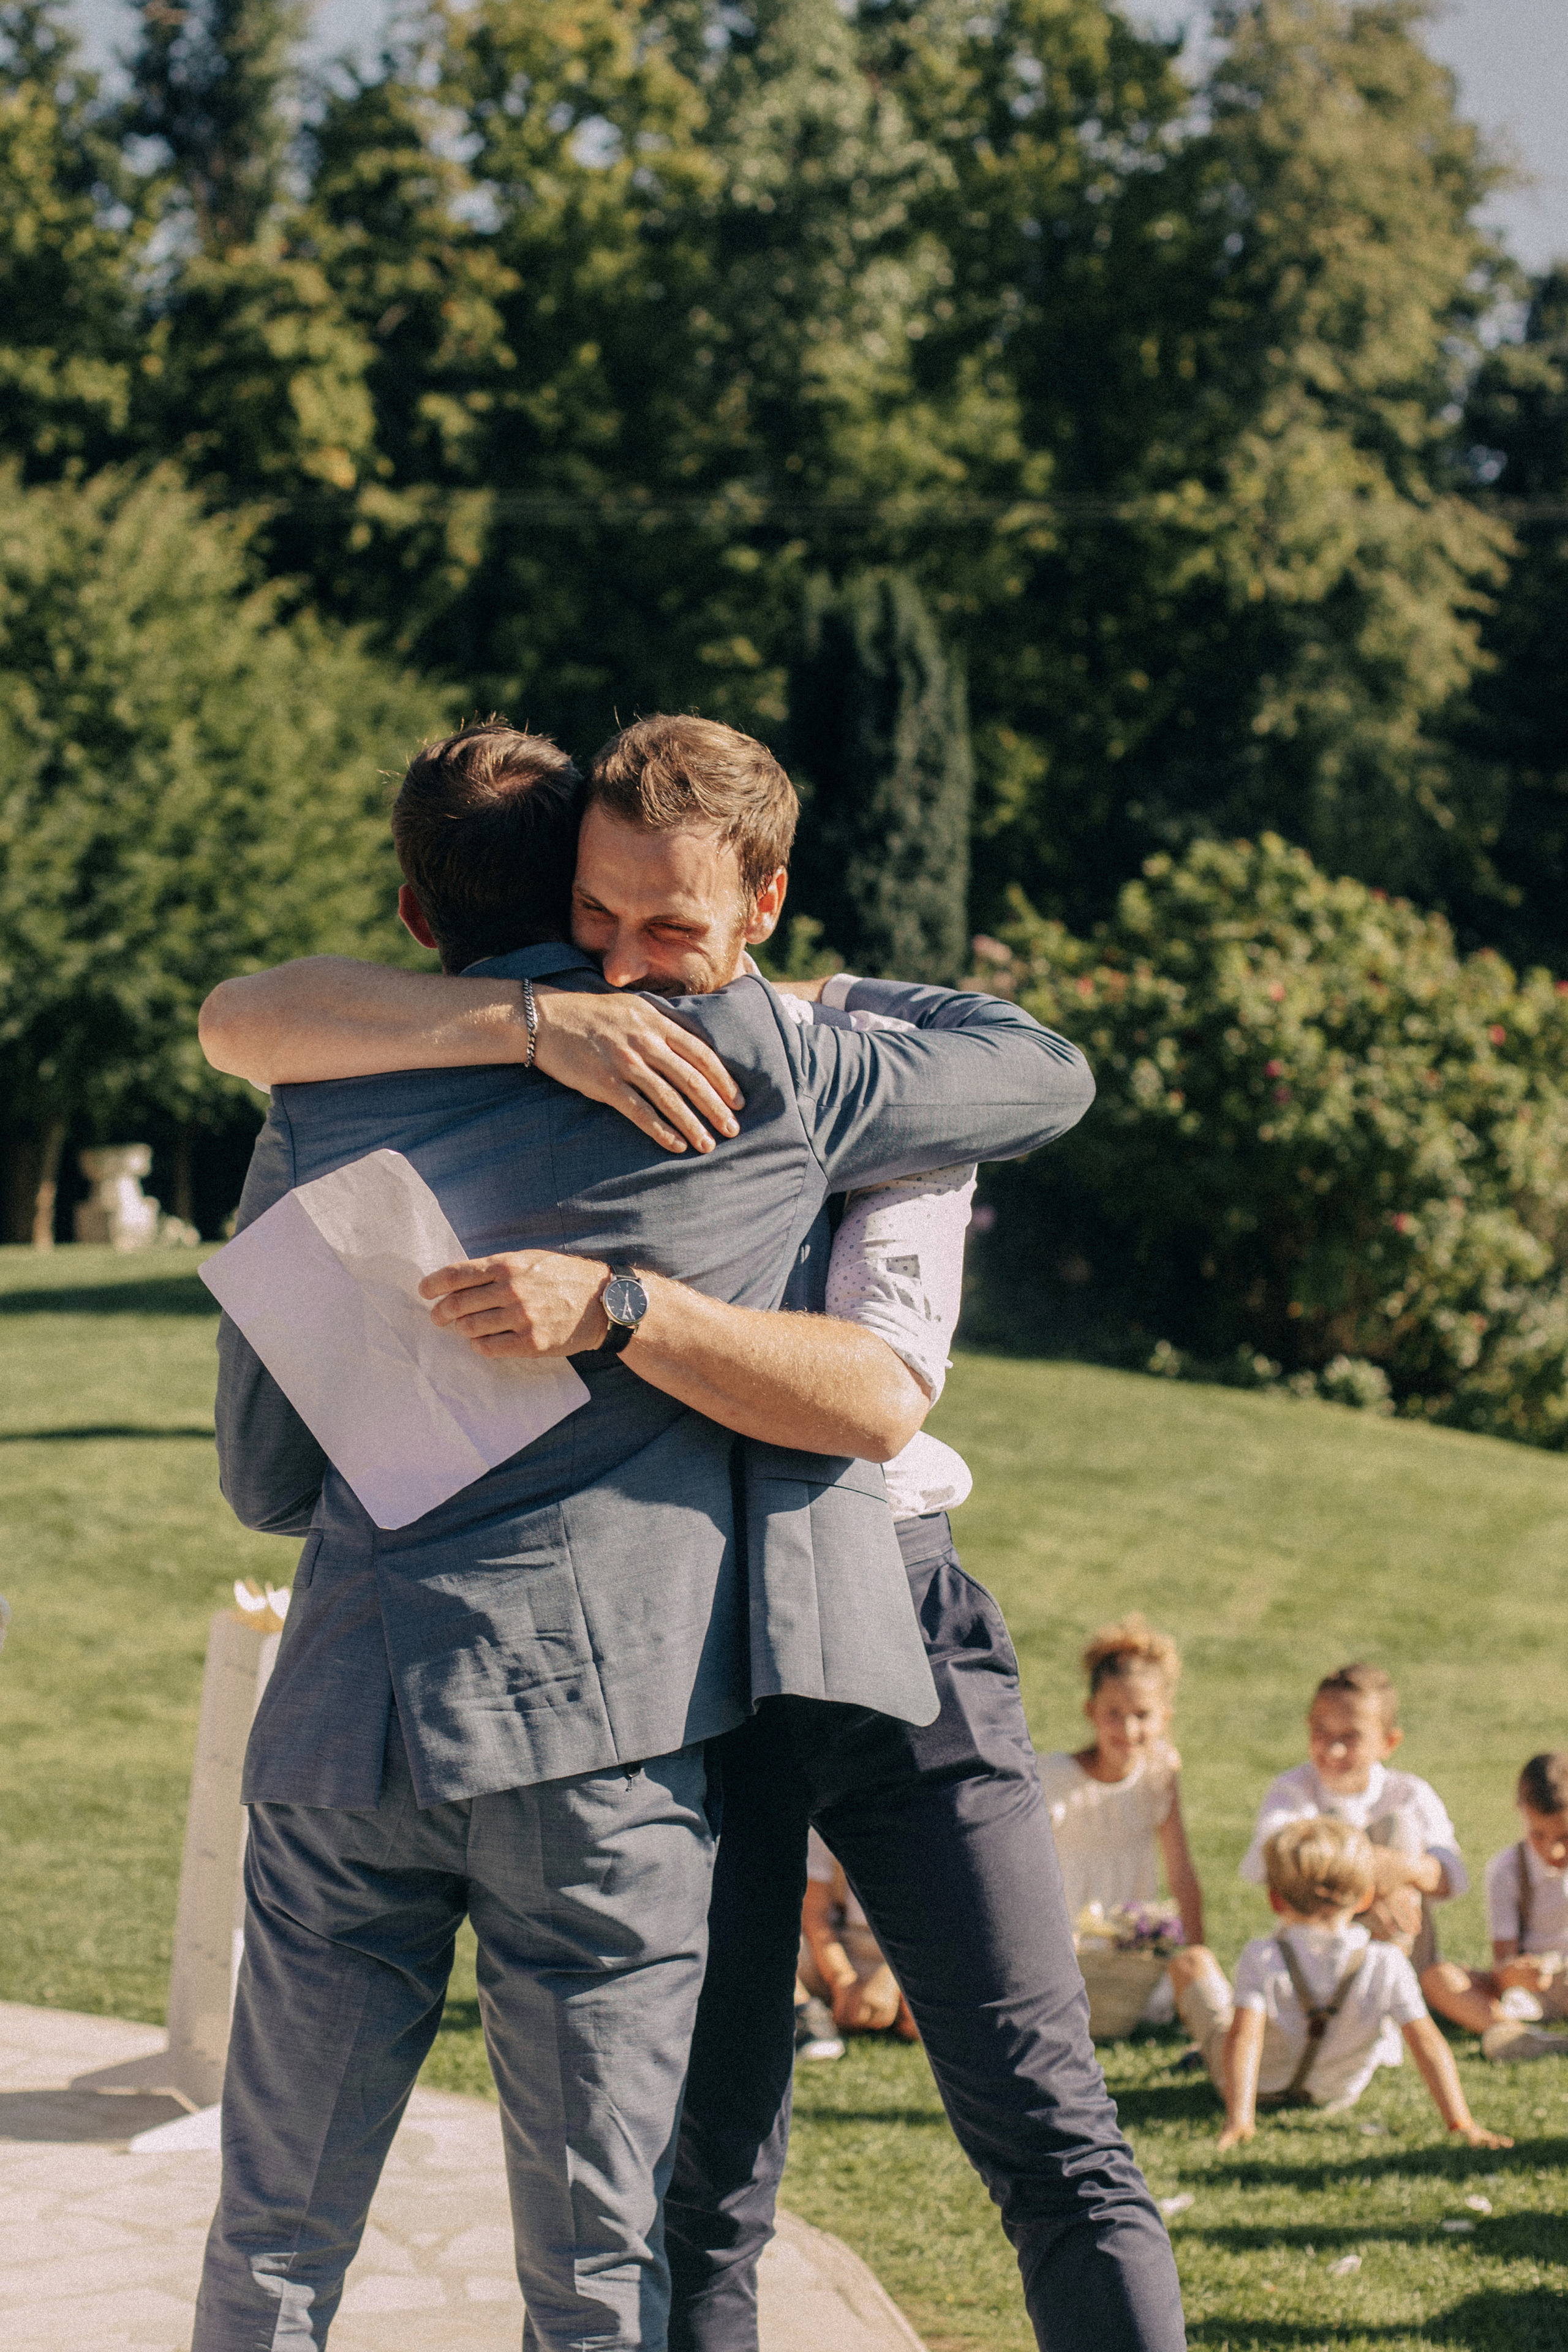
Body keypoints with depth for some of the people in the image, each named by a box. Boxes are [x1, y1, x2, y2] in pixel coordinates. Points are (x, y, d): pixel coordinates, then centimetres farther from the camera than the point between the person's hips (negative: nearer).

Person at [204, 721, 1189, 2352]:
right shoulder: (508, 1057, 2)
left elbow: (874, 1393, -17)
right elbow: (243, 1021, -14)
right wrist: (531, 1019, -26)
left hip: (877, 1620, 0)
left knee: (1049, 2138, 0)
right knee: (707, 2168, 2)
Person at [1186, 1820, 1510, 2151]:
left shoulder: (1261, 1958, -33)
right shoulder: (1387, 1966, -28)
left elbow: (1244, 2036, -42)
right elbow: (1427, 2042, -30)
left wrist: (1238, 2120, -48)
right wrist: (1461, 2123, -27)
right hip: (1338, 2097, 1)